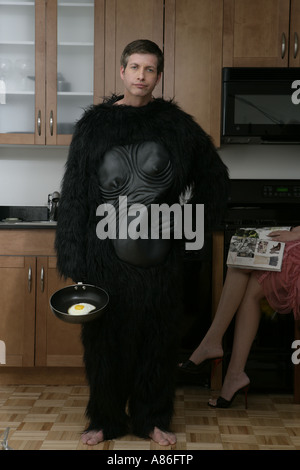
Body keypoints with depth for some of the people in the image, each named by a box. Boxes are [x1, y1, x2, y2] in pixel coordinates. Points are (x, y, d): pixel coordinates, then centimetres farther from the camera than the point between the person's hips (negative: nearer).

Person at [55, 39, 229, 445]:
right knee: (105, 339, 7)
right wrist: (74, 263, -7)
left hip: (159, 256, 1)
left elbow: (214, 177, 14)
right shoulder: (94, 125, 0)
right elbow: (74, 195, -2)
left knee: (157, 337, 10)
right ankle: (106, 419, 26)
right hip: (106, 255, -1)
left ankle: (152, 419, 28)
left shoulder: (176, 125, 3)